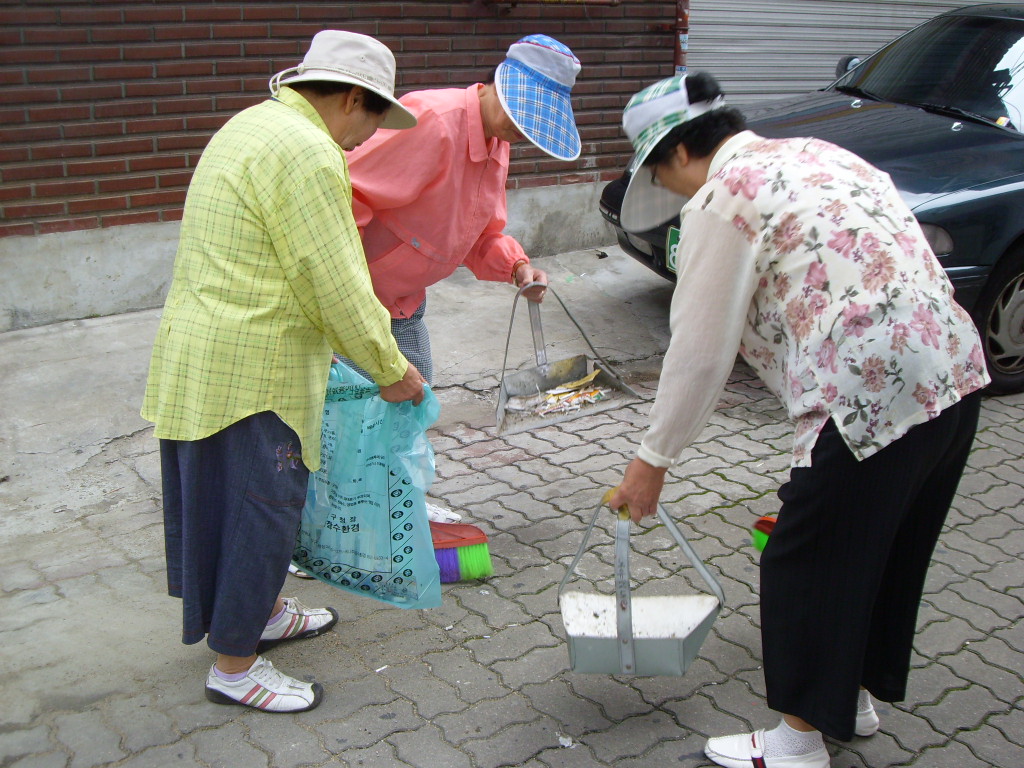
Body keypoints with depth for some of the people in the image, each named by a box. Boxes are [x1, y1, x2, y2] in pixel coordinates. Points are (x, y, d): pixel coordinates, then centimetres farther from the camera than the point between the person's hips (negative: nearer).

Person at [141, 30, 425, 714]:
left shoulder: (253, 126, 15)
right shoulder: (306, 153, -19)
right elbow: (338, 286, -19)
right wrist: (392, 370, -7)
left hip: (200, 356, 10)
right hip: (247, 371, -10)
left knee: (263, 501, 22)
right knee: (258, 508, 2)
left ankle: (264, 612, 40)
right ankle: (233, 667, 15)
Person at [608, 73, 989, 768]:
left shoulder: (722, 198, -7)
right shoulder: (816, 154, 19)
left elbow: (701, 351, -7)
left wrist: (654, 460, 4)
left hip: (873, 396, -9)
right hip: (955, 370, 10)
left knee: (808, 561, 7)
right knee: (890, 549, 23)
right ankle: (856, 695, 42)